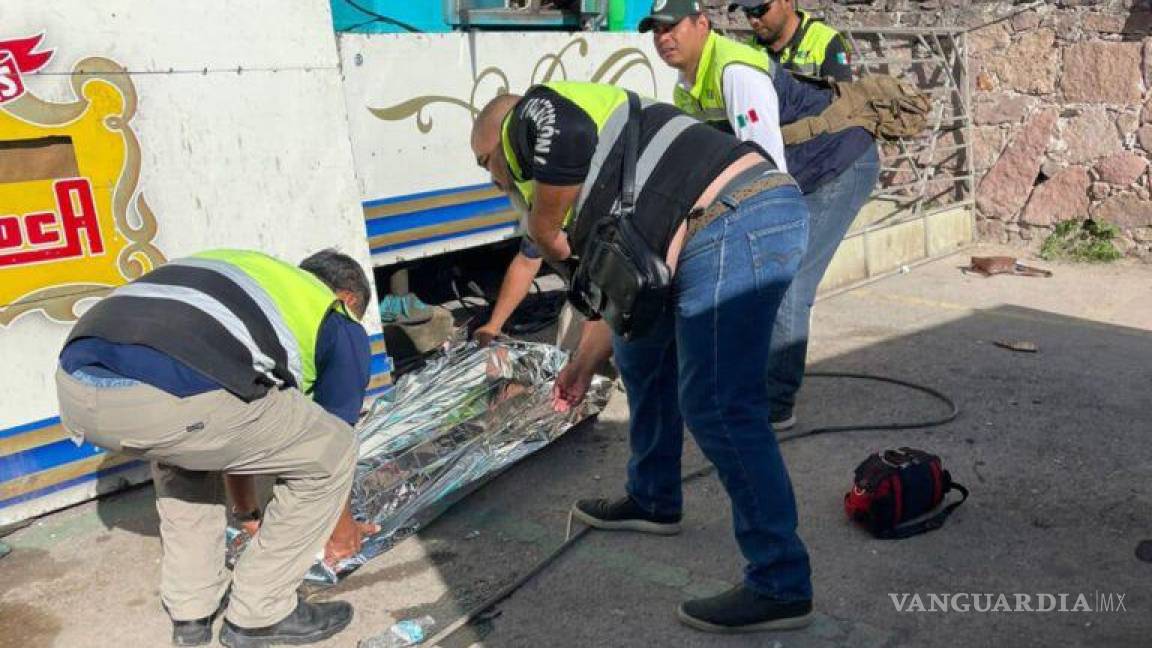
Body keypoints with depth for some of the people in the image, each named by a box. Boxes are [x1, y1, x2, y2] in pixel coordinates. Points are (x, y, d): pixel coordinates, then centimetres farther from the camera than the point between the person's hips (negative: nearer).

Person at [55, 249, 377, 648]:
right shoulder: (340, 324, 20)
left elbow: (236, 434, 47)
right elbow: (328, 448, 28)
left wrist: (249, 513, 58)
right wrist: (343, 527, 47)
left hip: (75, 387, 8)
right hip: (167, 399, -8)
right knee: (332, 451, 14)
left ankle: (190, 609, 36)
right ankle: (259, 614, 25)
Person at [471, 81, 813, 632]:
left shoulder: (532, 112, 7)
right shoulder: (588, 188, 32)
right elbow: (615, 285, 35)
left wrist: (550, 237, 6)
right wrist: (582, 365, 43)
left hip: (735, 221, -10)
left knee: (717, 404, -10)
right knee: (641, 348, 24)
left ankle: (780, 587, -3)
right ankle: (653, 501, 38)